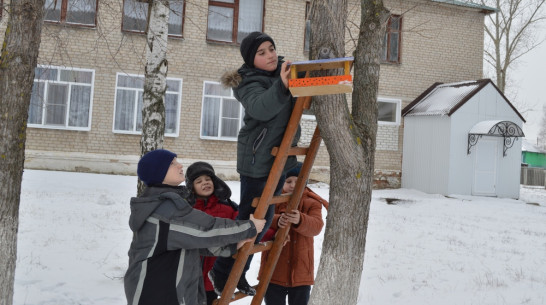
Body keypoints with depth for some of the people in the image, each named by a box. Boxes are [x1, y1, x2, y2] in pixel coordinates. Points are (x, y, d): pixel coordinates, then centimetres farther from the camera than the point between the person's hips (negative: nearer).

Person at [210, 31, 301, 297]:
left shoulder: (285, 69, 8)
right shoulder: (250, 82, -14)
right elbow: (260, 108, -34)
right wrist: (281, 86, -50)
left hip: (280, 156, 8)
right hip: (257, 159, -8)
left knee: (265, 218, 15)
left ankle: (238, 273, 29)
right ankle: (222, 272, 17)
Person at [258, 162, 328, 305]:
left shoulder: (312, 202, 1)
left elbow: (316, 226, -16)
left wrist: (300, 220, -37)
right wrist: (277, 221, -36)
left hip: (301, 273, 0)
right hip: (273, 271, 0)